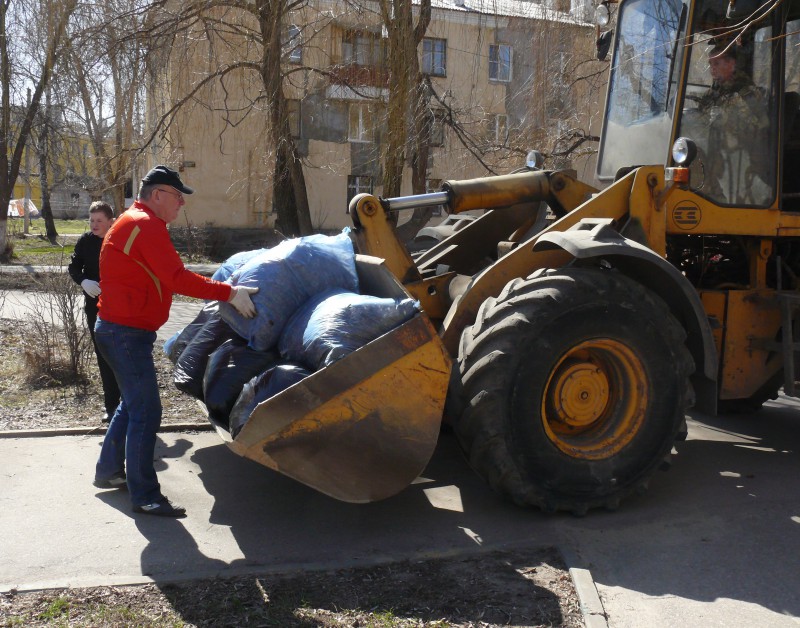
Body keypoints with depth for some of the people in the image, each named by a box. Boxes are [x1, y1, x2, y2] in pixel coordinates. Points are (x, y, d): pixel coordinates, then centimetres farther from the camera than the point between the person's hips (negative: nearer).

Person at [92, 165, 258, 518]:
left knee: (133, 404, 22)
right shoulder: (147, 225, -16)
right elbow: (176, 278, -25)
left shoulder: (134, 222, 18)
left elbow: (163, 279, 17)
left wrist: (220, 292, 10)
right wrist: (229, 293, -23)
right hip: (127, 333, -11)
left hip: (118, 329, 11)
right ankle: (144, 496, -1)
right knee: (146, 411, -7)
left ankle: (108, 471, 35)